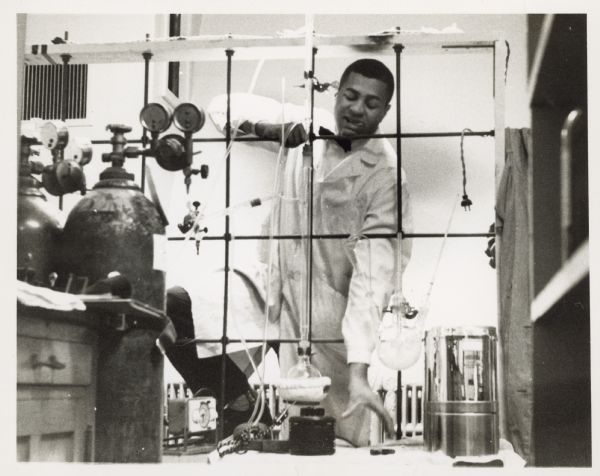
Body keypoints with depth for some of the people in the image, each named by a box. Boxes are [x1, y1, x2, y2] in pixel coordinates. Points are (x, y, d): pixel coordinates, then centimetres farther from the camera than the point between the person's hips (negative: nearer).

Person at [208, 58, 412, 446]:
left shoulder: (385, 174, -15)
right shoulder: (307, 126, -2)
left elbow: (374, 273, -22)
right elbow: (222, 108, 3)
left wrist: (359, 372, -31)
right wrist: (269, 129, -20)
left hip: (328, 309, -5)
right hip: (277, 282, 5)